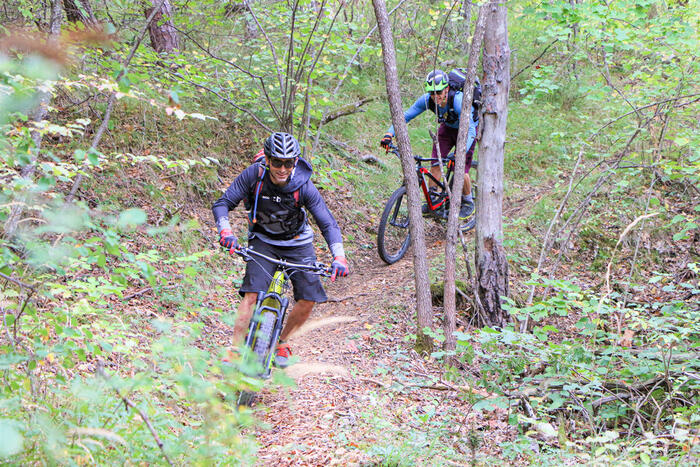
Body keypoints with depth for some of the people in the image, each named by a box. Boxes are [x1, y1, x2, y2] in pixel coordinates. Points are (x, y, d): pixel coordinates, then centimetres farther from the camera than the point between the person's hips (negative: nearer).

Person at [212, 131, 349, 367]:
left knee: (308, 299, -9)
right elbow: (222, 204, -18)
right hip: (263, 242, -1)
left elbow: (328, 223, -23)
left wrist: (339, 257, -36)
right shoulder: (253, 175, -23)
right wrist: (226, 231, -37)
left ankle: (281, 342, 15)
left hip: (297, 244, 1)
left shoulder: (303, 186, -25)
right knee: (252, 293, -20)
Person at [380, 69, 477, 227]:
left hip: (467, 128, -5)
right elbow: (405, 116, -22)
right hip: (447, 127, 5)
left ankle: (468, 203, 12)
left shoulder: (458, 100, -40)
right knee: (435, 162, -10)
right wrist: (389, 134, -37)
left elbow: (470, 130, -46)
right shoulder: (427, 100, -26)